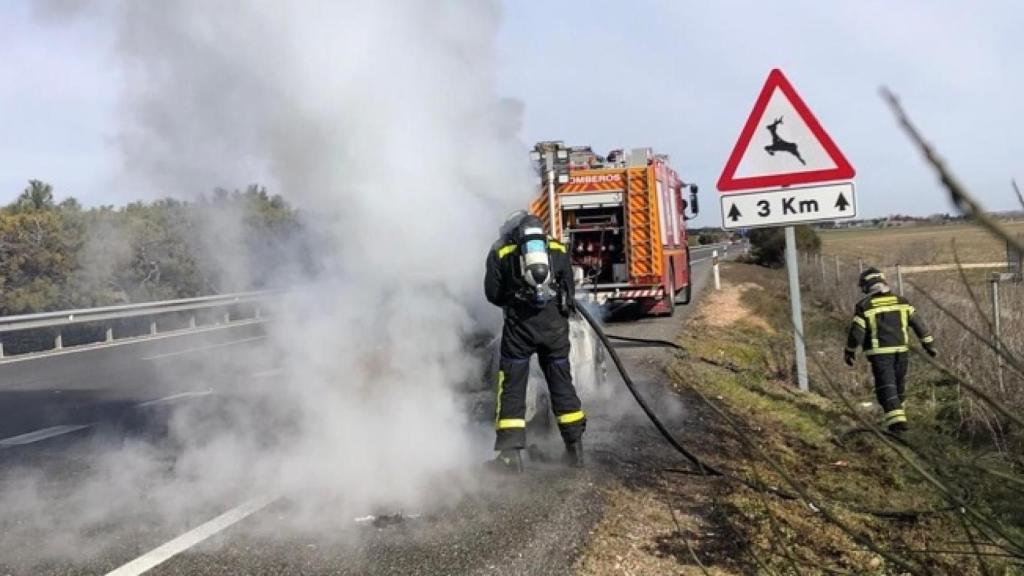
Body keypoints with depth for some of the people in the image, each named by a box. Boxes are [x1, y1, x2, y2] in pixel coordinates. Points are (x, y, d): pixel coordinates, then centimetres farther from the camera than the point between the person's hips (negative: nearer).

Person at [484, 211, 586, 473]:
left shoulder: (501, 253, 10)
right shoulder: (558, 250, 14)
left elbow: (492, 294, 6)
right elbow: (569, 291, 9)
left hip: (520, 325, -2)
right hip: (555, 324, 2)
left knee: (512, 388, 5)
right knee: (562, 384, 14)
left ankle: (511, 453, 1)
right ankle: (575, 448, 20)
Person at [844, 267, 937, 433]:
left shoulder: (864, 306, -7)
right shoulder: (901, 301, 5)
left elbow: (856, 333, -7)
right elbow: (918, 324, 6)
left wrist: (849, 352, 6)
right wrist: (929, 344, 13)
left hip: (880, 353, -4)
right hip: (901, 350, 4)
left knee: (886, 386, -2)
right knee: (899, 384, 18)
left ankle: (896, 420, -13)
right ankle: (897, 414, 29)